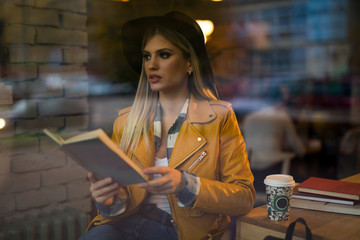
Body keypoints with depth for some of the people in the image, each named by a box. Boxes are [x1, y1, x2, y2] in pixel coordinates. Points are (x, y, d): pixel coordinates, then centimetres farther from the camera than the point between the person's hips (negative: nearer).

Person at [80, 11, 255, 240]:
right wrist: (110, 200, -11)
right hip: (130, 220, 4)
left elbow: (244, 197, -3)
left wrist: (186, 185, -19)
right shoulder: (126, 120, 11)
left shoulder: (219, 117, 2)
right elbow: (121, 197, 14)